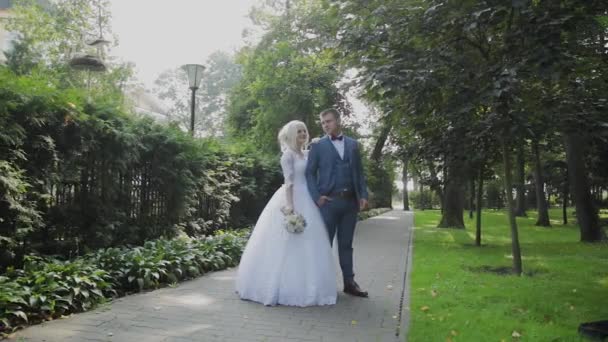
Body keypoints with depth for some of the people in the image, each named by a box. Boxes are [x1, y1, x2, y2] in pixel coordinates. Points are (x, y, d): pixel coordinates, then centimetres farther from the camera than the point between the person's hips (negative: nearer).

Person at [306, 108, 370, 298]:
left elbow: (359, 171, 12)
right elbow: (310, 173, 0)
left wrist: (363, 195, 3)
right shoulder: (317, 146, 3)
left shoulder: (353, 144, 12)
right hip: (328, 201, -3)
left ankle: (349, 282, 17)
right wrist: (317, 197, -11)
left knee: (346, 244, 10)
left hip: (350, 200, 3)